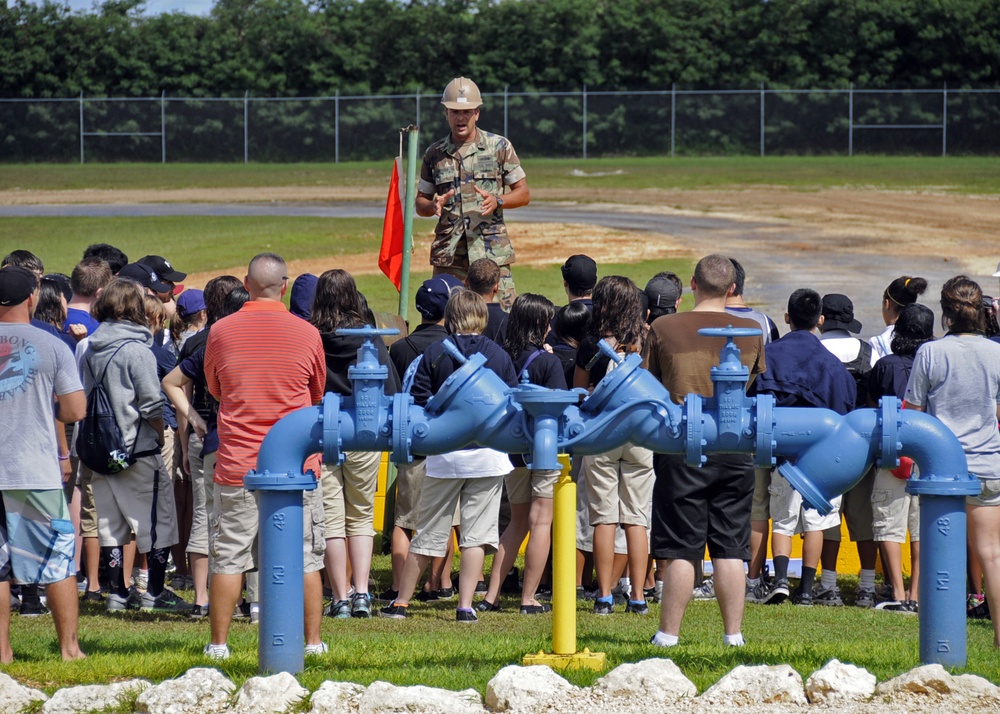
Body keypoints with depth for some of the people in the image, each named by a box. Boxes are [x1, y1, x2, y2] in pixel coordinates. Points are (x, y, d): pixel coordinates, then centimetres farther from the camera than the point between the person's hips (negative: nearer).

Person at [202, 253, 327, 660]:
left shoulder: (221, 332, -2)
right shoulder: (307, 334, -3)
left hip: (237, 463, 0)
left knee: (228, 560, 5)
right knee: (305, 558, 7)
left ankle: (219, 643, 5)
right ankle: (313, 641, 9)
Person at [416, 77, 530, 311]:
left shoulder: (499, 147, 5)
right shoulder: (434, 154, 11)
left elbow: (523, 194, 7)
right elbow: (420, 204, 17)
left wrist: (497, 201, -13)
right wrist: (434, 206, -7)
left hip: (492, 253, -2)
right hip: (448, 255, 2)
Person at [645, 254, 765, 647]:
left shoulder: (663, 328, -4)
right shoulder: (752, 332, 2)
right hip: (735, 449, 2)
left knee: (680, 548, 1)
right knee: (730, 548, 7)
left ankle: (669, 632, 2)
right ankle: (733, 633, 8)